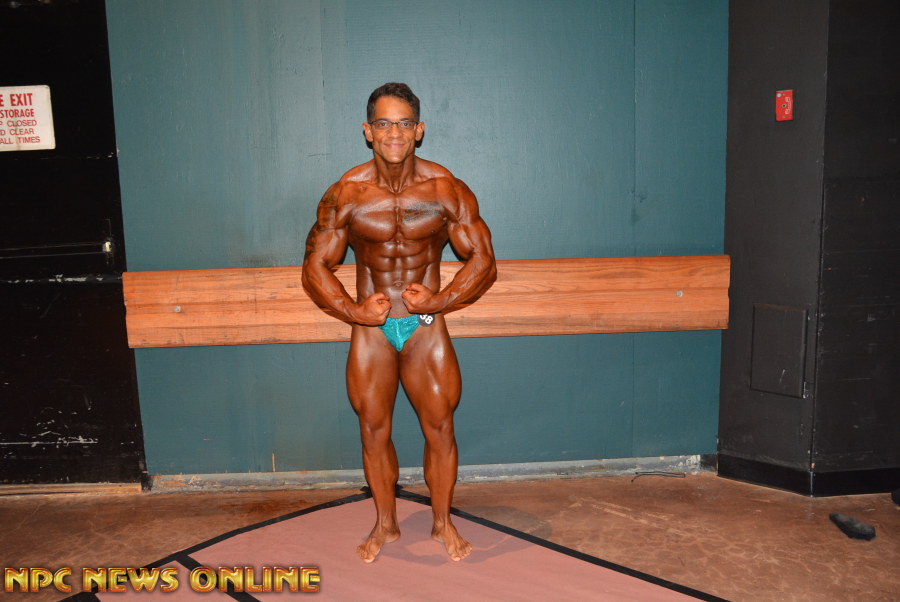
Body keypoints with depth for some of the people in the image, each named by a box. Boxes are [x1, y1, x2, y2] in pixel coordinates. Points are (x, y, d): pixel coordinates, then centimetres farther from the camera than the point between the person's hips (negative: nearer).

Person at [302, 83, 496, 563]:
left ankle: (442, 522, 29)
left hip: (426, 326, 0)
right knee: (373, 430, 10)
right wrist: (352, 311, -18)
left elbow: (482, 261, -5)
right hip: (370, 329, 1)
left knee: (440, 428, 6)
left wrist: (438, 301, -20)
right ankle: (385, 524, 31)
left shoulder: (447, 191, -9)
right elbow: (315, 266, -2)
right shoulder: (345, 195, -8)